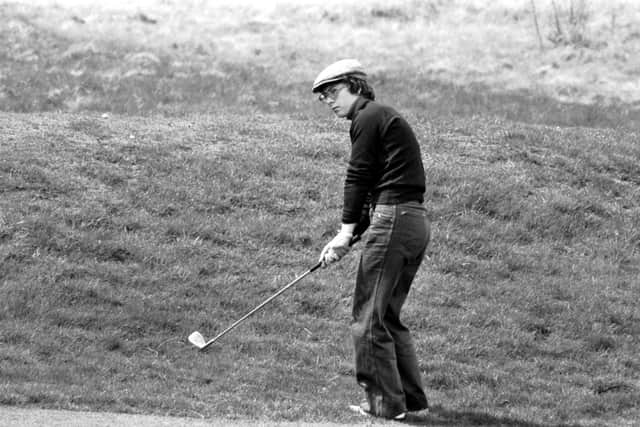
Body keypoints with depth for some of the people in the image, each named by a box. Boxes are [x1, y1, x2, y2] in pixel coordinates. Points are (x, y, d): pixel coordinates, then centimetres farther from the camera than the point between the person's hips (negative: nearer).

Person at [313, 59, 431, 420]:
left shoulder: (369, 117, -4)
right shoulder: (387, 118, 24)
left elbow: (359, 177, -11)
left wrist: (347, 230, -10)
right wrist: (348, 239, 15)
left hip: (394, 220, -10)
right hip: (417, 220, 10)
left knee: (370, 317, -5)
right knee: (388, 316, 17)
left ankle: (386, 403, -5)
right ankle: (411, 397, 19)